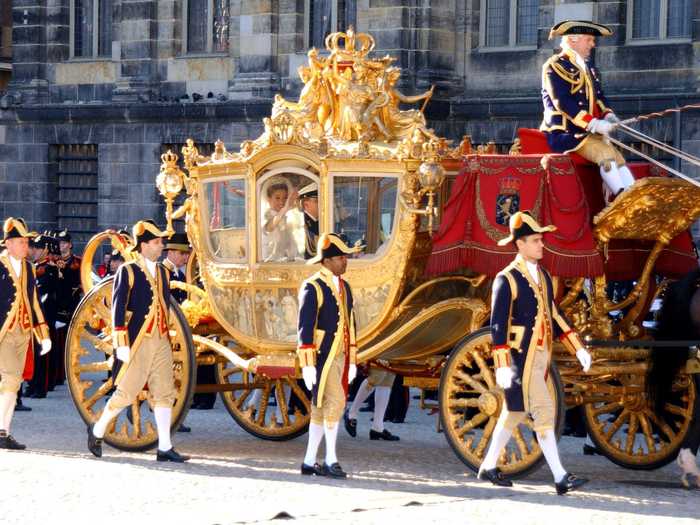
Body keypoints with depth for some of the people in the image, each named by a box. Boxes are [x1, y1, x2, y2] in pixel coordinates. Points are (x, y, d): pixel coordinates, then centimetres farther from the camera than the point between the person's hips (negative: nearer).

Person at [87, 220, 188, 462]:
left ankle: (165, 447, 0)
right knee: (126, 392, -2)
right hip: (137, 343, -6)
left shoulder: (163, 272, 14)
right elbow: (117, 309, -10)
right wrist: (121, 345, -15)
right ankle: (97, 429, 19)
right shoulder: (127, 272, -6)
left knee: (165, 393, 0)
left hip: (161, 342, 6)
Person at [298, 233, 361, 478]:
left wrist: (352, 361, 18)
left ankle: (309, 462, 15)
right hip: (322, 356, -8)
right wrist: (307, 366, -18)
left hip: (340, 356, 8)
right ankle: (330, 460, -11)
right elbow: (305, 328, -15)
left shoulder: (344, 287, 14)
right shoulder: (312, 288, -11)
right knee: (335, 402, -16)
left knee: (321, 409, 10)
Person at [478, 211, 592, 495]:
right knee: (544, 410, -12)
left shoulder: (543, 275, 13)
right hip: (521, 357, -8)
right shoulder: (506, 279, -11)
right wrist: (502, 367, -20)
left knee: (514, 412, 15)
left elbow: (554, 315, 19)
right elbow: (498, 325, -14)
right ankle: (560, 477, -13)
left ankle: (489, 467, 26)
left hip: (541, 355, 8)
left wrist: (578, 349, 13)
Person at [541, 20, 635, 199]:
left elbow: (598, 96, 22)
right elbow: (562, 102, -19)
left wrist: (608, 115, -1)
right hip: (564, 133, -8)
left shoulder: (588, 67, 19)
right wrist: (593, 124, -24)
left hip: (587, 131, 8)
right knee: (605, 152, -25)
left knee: (617, 157, -10)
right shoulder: (554, 67, -8)